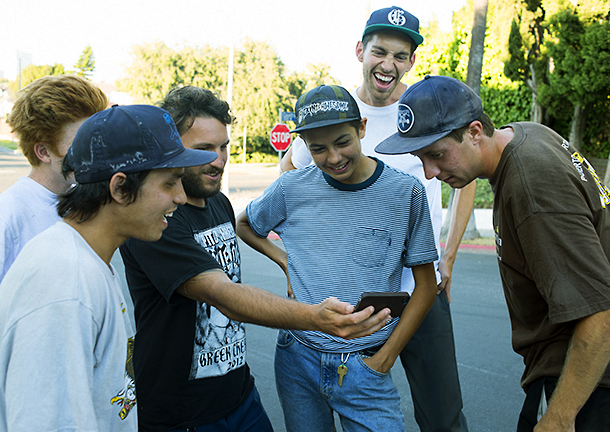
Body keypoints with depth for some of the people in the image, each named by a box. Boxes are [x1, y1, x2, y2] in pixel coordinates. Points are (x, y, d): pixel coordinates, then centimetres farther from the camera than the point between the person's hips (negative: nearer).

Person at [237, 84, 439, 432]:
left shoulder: (406, 193, -7)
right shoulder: (291, 189, -3)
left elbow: (425, 287, -1)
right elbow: (244, 225, 18)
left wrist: (385, 358, -6)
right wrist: (285, 260, 3)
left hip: (365, 365, -1)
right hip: (297, 360, 2)